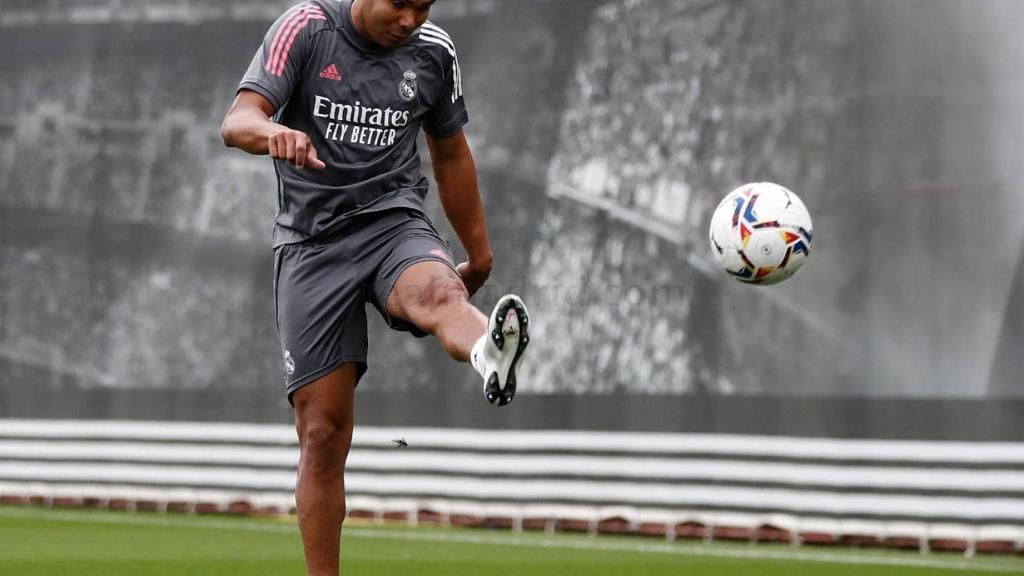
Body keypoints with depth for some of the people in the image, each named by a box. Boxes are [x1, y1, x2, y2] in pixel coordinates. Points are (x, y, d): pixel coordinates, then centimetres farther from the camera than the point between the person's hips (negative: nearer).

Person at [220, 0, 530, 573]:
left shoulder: (434, 50, 5)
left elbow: (451, 153, 20)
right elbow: (238, 121, -16)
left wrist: (479, 253, 27)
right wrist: (274, 131, -40)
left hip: (394, 221, 0)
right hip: (311, 242, 0)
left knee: (435, 291, -37)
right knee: (323, 433, -4)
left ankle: (492, 356, -71)